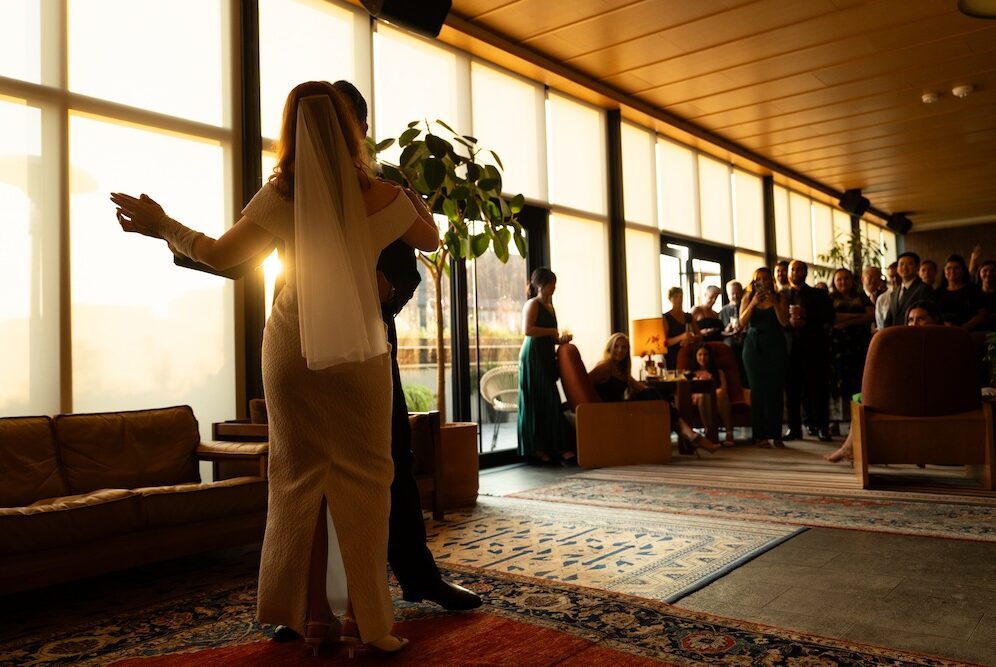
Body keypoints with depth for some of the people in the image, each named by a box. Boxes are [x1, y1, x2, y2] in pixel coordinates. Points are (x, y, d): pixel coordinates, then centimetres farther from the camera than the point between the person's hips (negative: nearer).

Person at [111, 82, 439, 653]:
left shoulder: (278, 196, -5)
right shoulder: (380, 196, -6)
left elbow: (220, 254, 1)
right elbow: (430, 240, 10)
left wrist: (161, 226, 17)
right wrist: (412, 198, 29)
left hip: (291, 347, 2)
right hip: (360, 351, -2)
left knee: (298, 476, 11)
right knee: (364, 479, 5)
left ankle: (309, 613, 20)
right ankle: (370, 618, 10)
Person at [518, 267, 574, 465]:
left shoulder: (549, 306, 20)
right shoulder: (532, 304, -6)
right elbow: (528, 330, -20)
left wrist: (560, 338, 4)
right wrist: (553, 331, -12)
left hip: (546, 357, 9)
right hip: (533, 356, -9)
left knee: (549, 402, 7)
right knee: (536, 402, -6)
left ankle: (555, 447, 8)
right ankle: (537, 448, -1)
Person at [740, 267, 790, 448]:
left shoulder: (780, 297, 5)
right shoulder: (748, 298, 8)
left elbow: (784, 322, -6)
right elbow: (742, 322, -4)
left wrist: (774, 303, -16)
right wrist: (753, 303, -14)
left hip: (775, 345, 0)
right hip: (754, 346, 1)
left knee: (775, 389, -4)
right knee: (757, 390, -2)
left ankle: (775, 434, 1)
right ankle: (760, 435, 0)